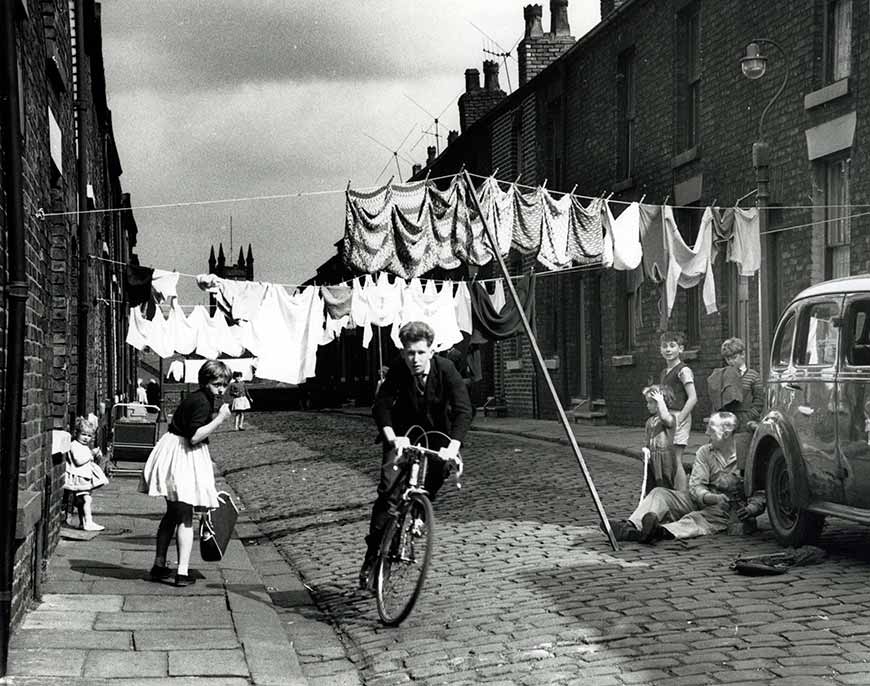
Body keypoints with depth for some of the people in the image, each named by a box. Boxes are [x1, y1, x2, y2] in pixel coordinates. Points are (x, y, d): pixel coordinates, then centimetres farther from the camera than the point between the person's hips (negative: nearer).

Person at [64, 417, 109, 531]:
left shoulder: (86, 447, 18)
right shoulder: (74, 446, -13)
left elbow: (89, 461, 26)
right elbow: (78, 460, -24)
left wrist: (96, 456, 8)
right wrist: (91, 454, -19)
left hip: (86, 477, 10)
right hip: (77, 478, -10)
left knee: (81, 501, 15)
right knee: (87, 499, -18)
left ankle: (82, 523, 22)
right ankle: (88, 523, -22)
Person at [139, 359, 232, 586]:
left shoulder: (196, 398, 15)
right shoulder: (202, 402, -17)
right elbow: (194, 437, -25)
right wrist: (220, 418, -24)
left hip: (174, 454, 10)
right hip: (183, 459, -10)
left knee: (172, 514, 18)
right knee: (185, 518, -5)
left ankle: (159, 565, 24)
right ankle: (182, 572, -4)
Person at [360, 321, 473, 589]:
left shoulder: (445, 370, -23)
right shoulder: (398, 370, -21)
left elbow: (463, 410, -30)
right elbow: (381, 405, -28)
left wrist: (453, 446, -44)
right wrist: (391, 437, -46)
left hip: (436, 432, 2)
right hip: (402, 432, -2)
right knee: (389, 489, -17)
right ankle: (372, 554, -13)